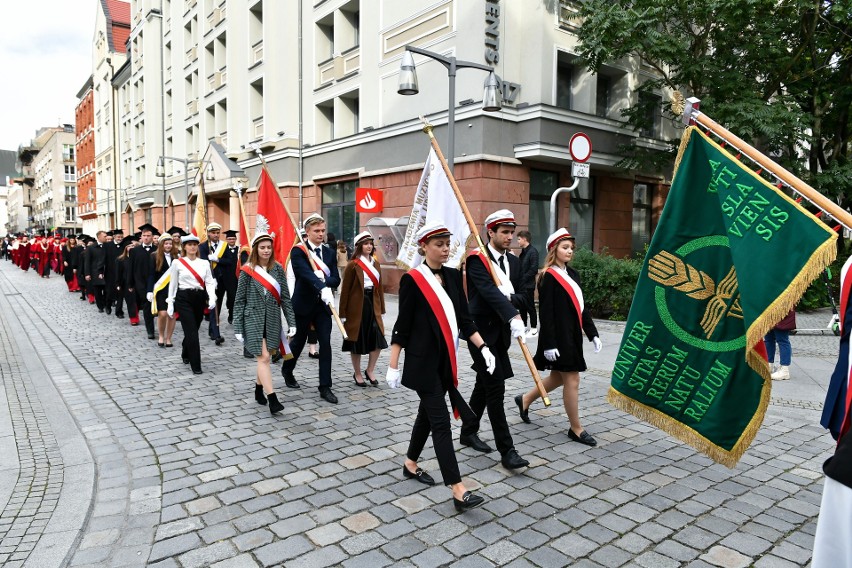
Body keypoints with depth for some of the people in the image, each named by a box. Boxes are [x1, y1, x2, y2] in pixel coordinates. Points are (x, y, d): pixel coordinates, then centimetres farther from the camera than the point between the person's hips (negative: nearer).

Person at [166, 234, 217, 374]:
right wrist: (170, 303, 1)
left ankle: (186, 354, 42)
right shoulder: (177, 263, 0)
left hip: (200, 298, 3)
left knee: (192, 330, 13)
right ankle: (196, 365, -3)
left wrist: (212, 298, -14)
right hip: (184, 299, -3)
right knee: (192, 333, -10)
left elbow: (210, 282, 2)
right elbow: (173, 284, 3)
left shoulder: (204, 263, 6)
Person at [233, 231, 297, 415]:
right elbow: (239, 300, -3)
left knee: (266, 358, 10)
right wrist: (238, 328, -5)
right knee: (263, 358, -10)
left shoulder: (278, 269, 3)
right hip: (253, 319, -3)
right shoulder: (247, 271, -5)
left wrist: (292, 322, 0)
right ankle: (272, 399, -10)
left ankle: (259, 389, 32)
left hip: (273, 320, 4)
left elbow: (285, 297, 4)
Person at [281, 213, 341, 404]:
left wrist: (324, 280, -20)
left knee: (326, 344, -2)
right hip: (303, 304, -4)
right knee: (299, 340, 13)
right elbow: (306, 273, -28)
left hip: (323, 305, 4)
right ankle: (287, 370, 41)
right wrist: (322, 288, -43)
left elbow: (336, 279, 2)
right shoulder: (298, 251, -9)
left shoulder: (329, 252, 7)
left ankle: (325, 387, 5)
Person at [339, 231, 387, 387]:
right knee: (357, 340, 6)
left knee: (378, 339, -2)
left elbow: (379, 286, 14)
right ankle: (357, 374, 21)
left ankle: (370, 371, 16)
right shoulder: (353, 265, -6)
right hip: (357, 305, -5)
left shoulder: (375, 264, 10)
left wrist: (381, 307, 10)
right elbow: (345, 289, -6)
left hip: (373, 304, 5)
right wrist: (343, 312, -8)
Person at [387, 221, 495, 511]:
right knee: (441, 422, -6)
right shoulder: (412, 280, -12)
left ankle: (410, 465, 37)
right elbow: (402, 326, -10)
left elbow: (464, 319, 7)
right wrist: (393, 366, -9)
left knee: (427, 414, 18)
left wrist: (483, 347, -3)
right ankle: (458, 491, -3)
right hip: (424, 362, -6)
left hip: (447, 360, 7)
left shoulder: (453, 276, 6)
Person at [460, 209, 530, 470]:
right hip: (481, 330, -7)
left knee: (484, 384, 17)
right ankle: (506, 450, -2)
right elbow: (489, 291, -27)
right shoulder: (477, 260, -13)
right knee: (496, 387, -8)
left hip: (500, 332, 8)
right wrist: (514, 316, -39)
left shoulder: (513, 261, 10)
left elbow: (519, 294, 9)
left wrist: (512, 297, -15)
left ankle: (468, 432, 33)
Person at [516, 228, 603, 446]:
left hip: (572, 335, 9)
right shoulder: (548, 277, -13)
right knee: (572, 380, -1)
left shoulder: (572, 274, 12)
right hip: (558, 336, -9)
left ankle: (525, 400, 37)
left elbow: (581, 307, 15)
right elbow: (546, 313, -16)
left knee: (558, 377, 18)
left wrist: (592, 333, 11)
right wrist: (549, 344, -19)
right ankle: (576, 429, 13)